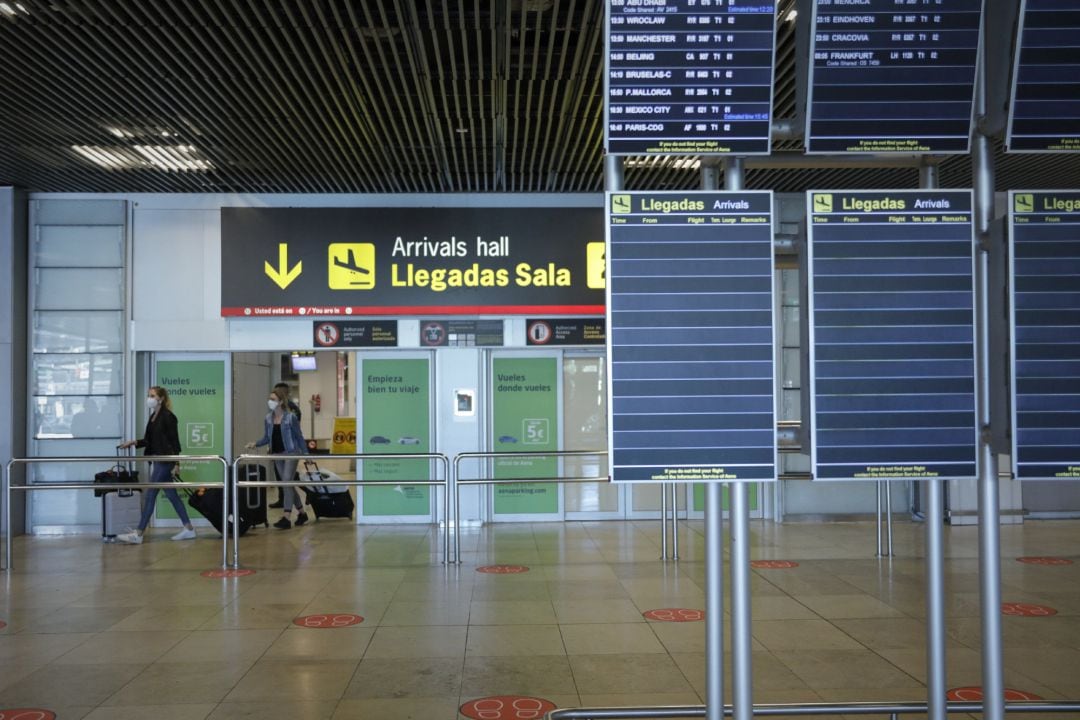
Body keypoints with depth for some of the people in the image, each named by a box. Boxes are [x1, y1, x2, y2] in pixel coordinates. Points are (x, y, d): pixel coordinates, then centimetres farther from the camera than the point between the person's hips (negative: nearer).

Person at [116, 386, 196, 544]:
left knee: (150, 494, -7)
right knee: (171, 495, 11)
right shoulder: (153, 417, 12)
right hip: (157, 460, 9)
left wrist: (176, 464, -15)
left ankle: (138, 534, -4)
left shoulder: (168, 416, -12)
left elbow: (174, 440, -13)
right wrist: (134, 443, 2)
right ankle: (189, 529, 17)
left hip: (165, 461, -9)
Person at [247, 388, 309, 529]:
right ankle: (301, 513, 26)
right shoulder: (269, 418, 6)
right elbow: (267, 438, 10)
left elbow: (299, 436, -3)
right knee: (289, 485, 12)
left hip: (290, 453, -6)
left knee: (287, 483, -14)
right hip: (277, 454, 6)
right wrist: (255, 444, -8)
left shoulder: (290, 417, -9)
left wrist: (305, 453, -4)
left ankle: (286, 518, -16)